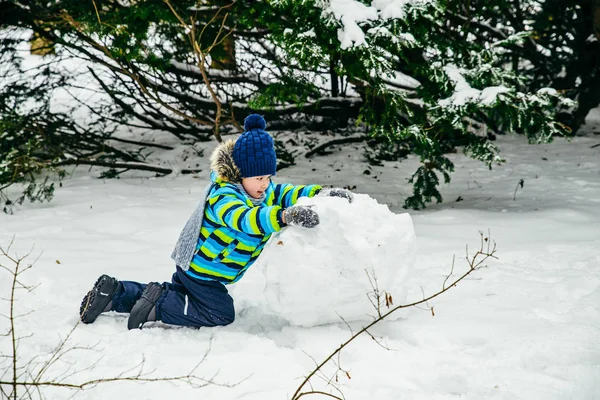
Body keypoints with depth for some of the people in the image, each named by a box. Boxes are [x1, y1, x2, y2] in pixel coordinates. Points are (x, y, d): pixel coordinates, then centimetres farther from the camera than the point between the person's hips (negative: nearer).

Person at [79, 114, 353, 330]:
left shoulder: (262, 190, -1)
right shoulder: (223, 195, -31)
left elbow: (287, 193, 2)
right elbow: (244, 219, -50)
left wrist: (323, 194, -17)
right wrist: (284, 216, -66)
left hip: (195, 265, 10)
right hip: (199, 268, -10)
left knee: (178, 295, 25)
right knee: (220, 313, -9)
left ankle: (114, 292, 22)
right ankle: (157, 304, -9)